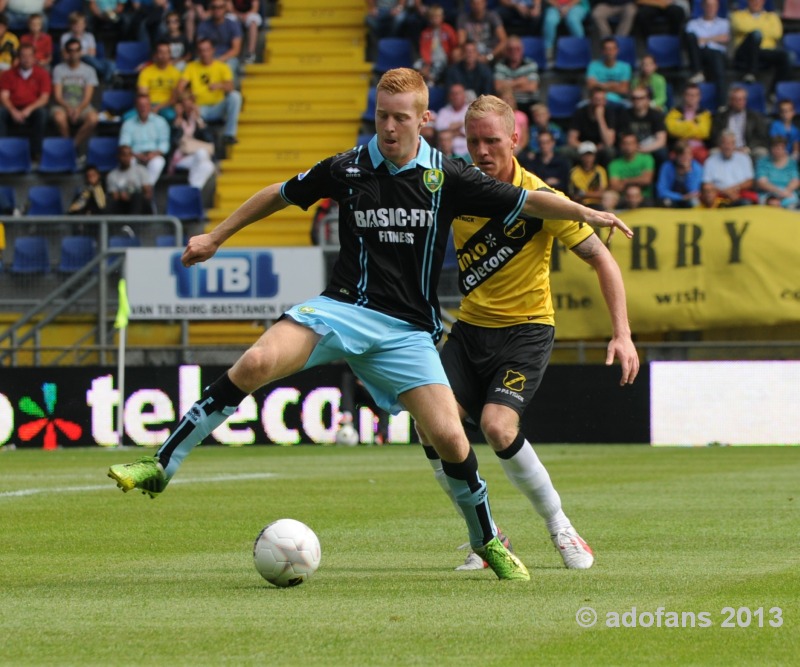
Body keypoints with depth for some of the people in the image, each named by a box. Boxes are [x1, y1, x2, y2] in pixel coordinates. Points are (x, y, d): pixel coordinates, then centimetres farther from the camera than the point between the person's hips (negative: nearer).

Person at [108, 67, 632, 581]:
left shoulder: (447, 177, -2)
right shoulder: (348, 169, 1)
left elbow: (526, 202, 2)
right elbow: (280, 195, 16)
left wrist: (590, 213, -12)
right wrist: (216, 237, 19)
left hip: (408, 330, 0)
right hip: (343, 307, 0)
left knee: (448, 436, -13)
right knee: (256, 364, -26)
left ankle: (488, 542, 13)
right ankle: (161, 467, -18)